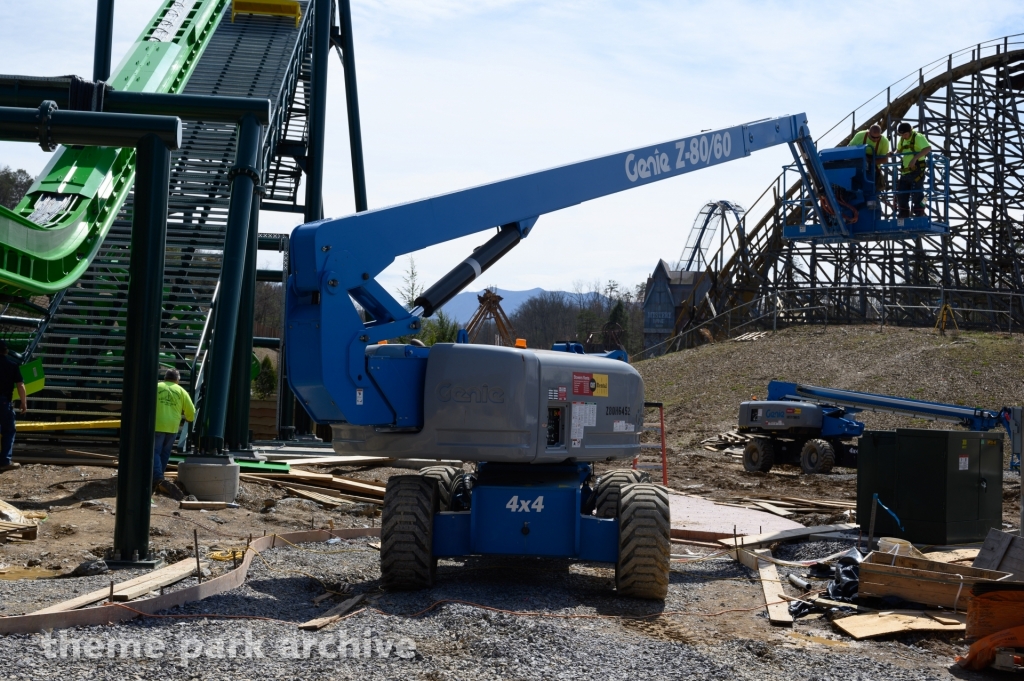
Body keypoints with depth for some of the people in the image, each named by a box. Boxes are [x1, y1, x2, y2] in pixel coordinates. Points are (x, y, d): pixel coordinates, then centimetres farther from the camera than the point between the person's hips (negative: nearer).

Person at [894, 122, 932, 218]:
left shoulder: (918, 137, -10)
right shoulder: (902, 139, 15)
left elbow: (928, 148, -25)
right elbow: (899, 151, 31)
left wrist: (915, 158, -33)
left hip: (916, 171, -8)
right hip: (905, 172, 8)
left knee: (916, 194, -10)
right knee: (901, 194, 9)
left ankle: (919, 215, -5)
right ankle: (903, 215, 20)